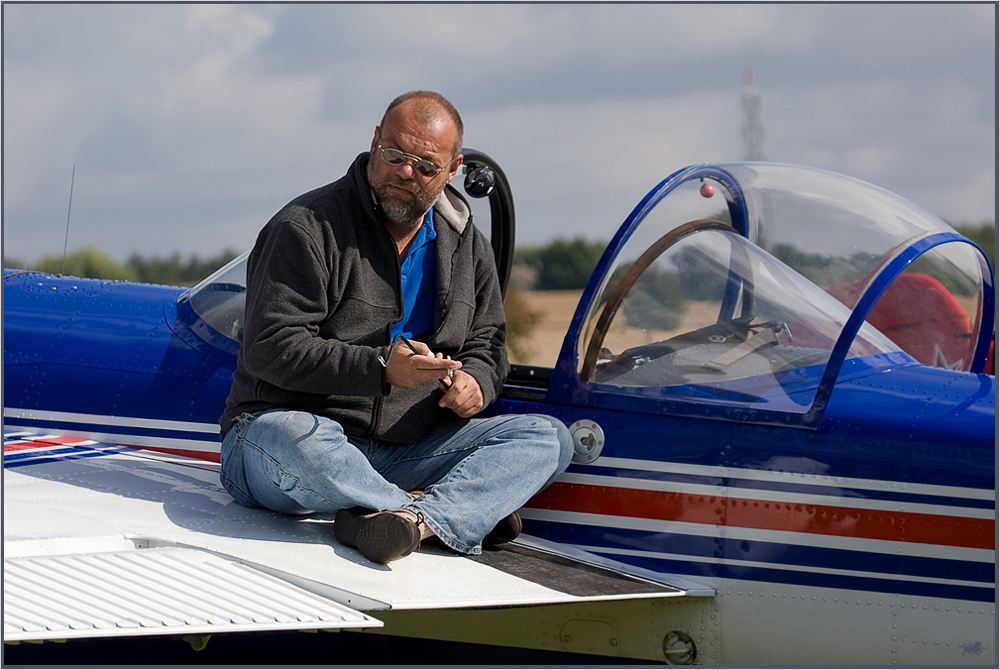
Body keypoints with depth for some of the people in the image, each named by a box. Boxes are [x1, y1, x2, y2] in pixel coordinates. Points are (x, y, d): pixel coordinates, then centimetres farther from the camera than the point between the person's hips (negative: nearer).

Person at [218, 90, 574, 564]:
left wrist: (475, 381, -6)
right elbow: (271, 348, -15)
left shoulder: (466, 244, 12)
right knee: (297, 440, -43)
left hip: (407, 452, 6)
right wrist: (379, 368, -25)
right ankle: (462, 513, -30)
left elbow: (486, 340, 20)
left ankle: (414, 518, -37)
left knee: (547, 437, -12)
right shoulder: (308, 227, -8)